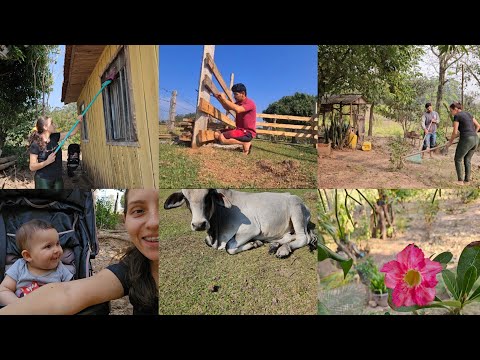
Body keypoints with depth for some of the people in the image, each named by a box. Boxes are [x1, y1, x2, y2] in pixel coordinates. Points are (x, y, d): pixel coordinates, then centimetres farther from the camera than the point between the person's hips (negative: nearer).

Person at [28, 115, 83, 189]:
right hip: (44, 180, -6)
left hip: (58, 179, 6)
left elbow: (72, 133, 10)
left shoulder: (54, 137, 3)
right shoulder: (36, 144, -13)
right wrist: (47, 162, -25)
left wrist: (79, 122, -2)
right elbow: (32, 167, -13)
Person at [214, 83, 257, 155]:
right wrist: (220, 99, 4)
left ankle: (245, 143, -11)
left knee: (221, 138, -20)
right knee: (217, 134, 3)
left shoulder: (249, 102, -15)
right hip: (240, 130, 9)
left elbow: (237, 110, -32)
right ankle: (241, 142, -5)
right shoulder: (238, 102, 12)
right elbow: (228, 108, 22)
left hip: (248, 133, -9)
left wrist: (225, 99, -25)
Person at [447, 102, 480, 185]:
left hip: (466, 140, -8)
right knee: (467, 160, 19)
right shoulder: (468, 114, 18)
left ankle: (460, 180, 8)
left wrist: (450, 142, 7)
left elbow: (455, 132, -8)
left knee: (458, 159, 9)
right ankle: (467, 180, 20)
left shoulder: (457, 116, -7)